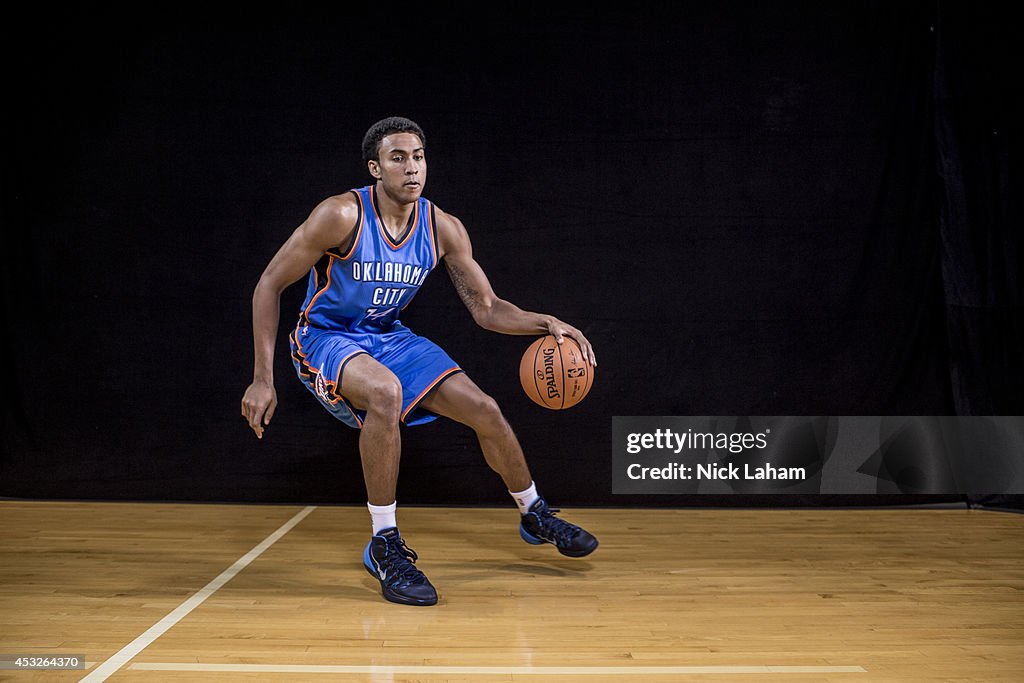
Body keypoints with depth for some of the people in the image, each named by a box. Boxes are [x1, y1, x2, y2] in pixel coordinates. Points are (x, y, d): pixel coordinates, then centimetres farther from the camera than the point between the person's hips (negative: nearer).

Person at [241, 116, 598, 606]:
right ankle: (384, 546, -22)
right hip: (325, 338, -5)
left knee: (483, 410, -3)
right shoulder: (342, 216, -23)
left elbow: (486, 309, -1)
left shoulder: (443, 229, -9)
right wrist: (263, 379, -21)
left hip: (388, 338, 5)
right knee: (385, 392, -38)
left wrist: (547, 324, -19)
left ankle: (535, 515, 25)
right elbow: (269, 284, -17)